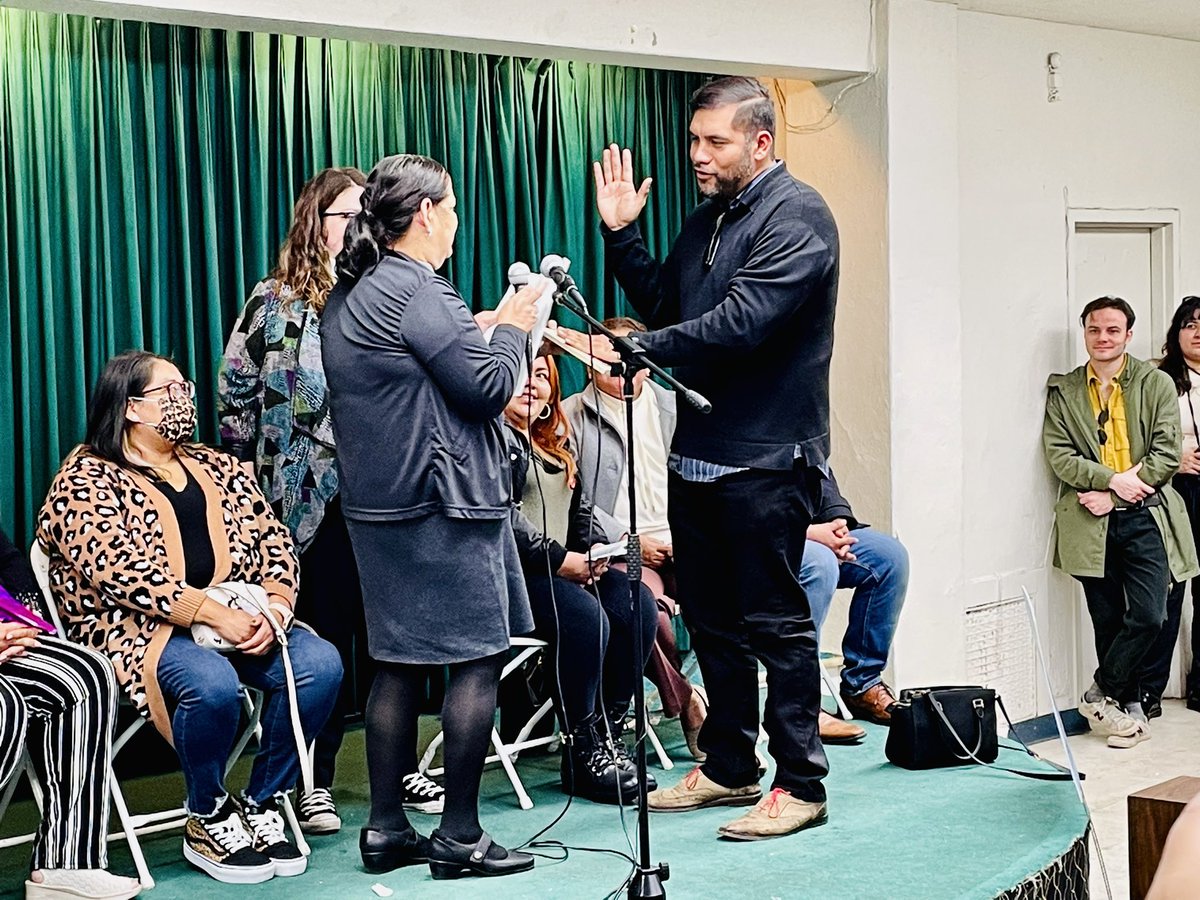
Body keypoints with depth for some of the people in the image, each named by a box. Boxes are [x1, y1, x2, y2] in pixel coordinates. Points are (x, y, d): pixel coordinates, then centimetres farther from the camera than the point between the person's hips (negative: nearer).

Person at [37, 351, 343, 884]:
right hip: (136, 630, -6)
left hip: (234, 619, 6)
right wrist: (215, 614, -23)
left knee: (319, 664, -20)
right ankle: (207, 822, -10)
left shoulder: (216, 469, 17)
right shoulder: (85, 481, -4)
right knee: (212, 683, -36)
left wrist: (275, 605, -10)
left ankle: (261, 806, -5)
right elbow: (121, 572, -17)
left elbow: (273, 542, 11)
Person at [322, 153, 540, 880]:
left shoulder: (349, 295, 14)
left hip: (377, 503, 9)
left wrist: (486, 328, 17)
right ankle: (460, 835, 2)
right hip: (442, 503, -9)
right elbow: (488, 387, -15)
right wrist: (512, 328, 1)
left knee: (400, 662, 12)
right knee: (479, 657, -2)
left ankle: (386, 830, 16)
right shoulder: (420, 291, -15)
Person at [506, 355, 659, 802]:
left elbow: (582, 506, 24)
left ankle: (610, 732, -9)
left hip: (566, 567, 9)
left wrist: (595, 549, 2)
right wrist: (560, 560, -18)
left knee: (636, 605, -14)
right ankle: (583, 754, -20)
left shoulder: (558, 441, 23)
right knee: (584, 615, -31)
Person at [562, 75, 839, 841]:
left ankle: (801, 784, 8)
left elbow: (740, 323, -23)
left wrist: (631, 349, -23)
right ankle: (730, 766, 28)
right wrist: (621, 234, 6)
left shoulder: (795, 215, -12)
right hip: (698, 452, 9)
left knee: (776, 622, -2)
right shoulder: (708, 218, 16)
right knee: (712, 619, 15)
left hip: (765, 460, -9)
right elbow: (663, 306, 18)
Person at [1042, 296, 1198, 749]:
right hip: (1091, 522, 1)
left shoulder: (1156, 384, 4)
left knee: (1148, 616, -11)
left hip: (1145, 516, -1)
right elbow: (1058, 454, 0)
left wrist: (1111, 496, -10)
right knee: (1108, 621, 5)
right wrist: (1112, 479, -14)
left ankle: (1100, 695, 8)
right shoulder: (1063, 390, 8)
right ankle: (1129, 704, 19)